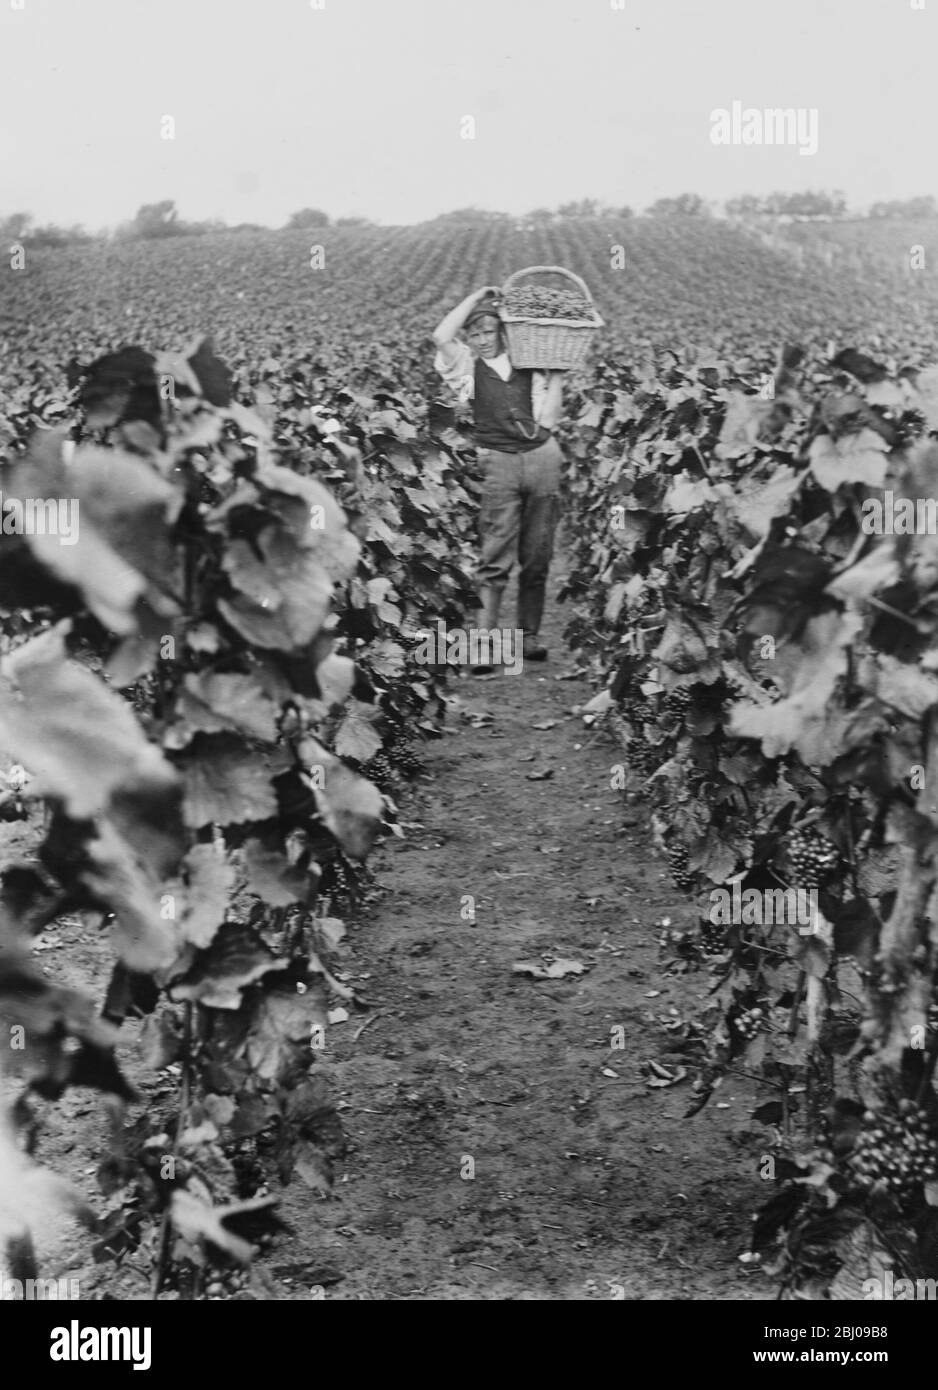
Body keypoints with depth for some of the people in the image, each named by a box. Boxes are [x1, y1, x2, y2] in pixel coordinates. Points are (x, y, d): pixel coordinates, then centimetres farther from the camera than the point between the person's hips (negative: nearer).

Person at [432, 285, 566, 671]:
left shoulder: (529, 364, 16)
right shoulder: (466, 366, 10)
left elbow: (549, 418, 15)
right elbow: (441, 337, -8)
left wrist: (556, 375, 11)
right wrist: (475, 297, 0)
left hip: (541, 458, 3)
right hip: (497, 462, -3)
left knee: (537, 557, 5)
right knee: (495, 557, -9)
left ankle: (528, 636, 14)